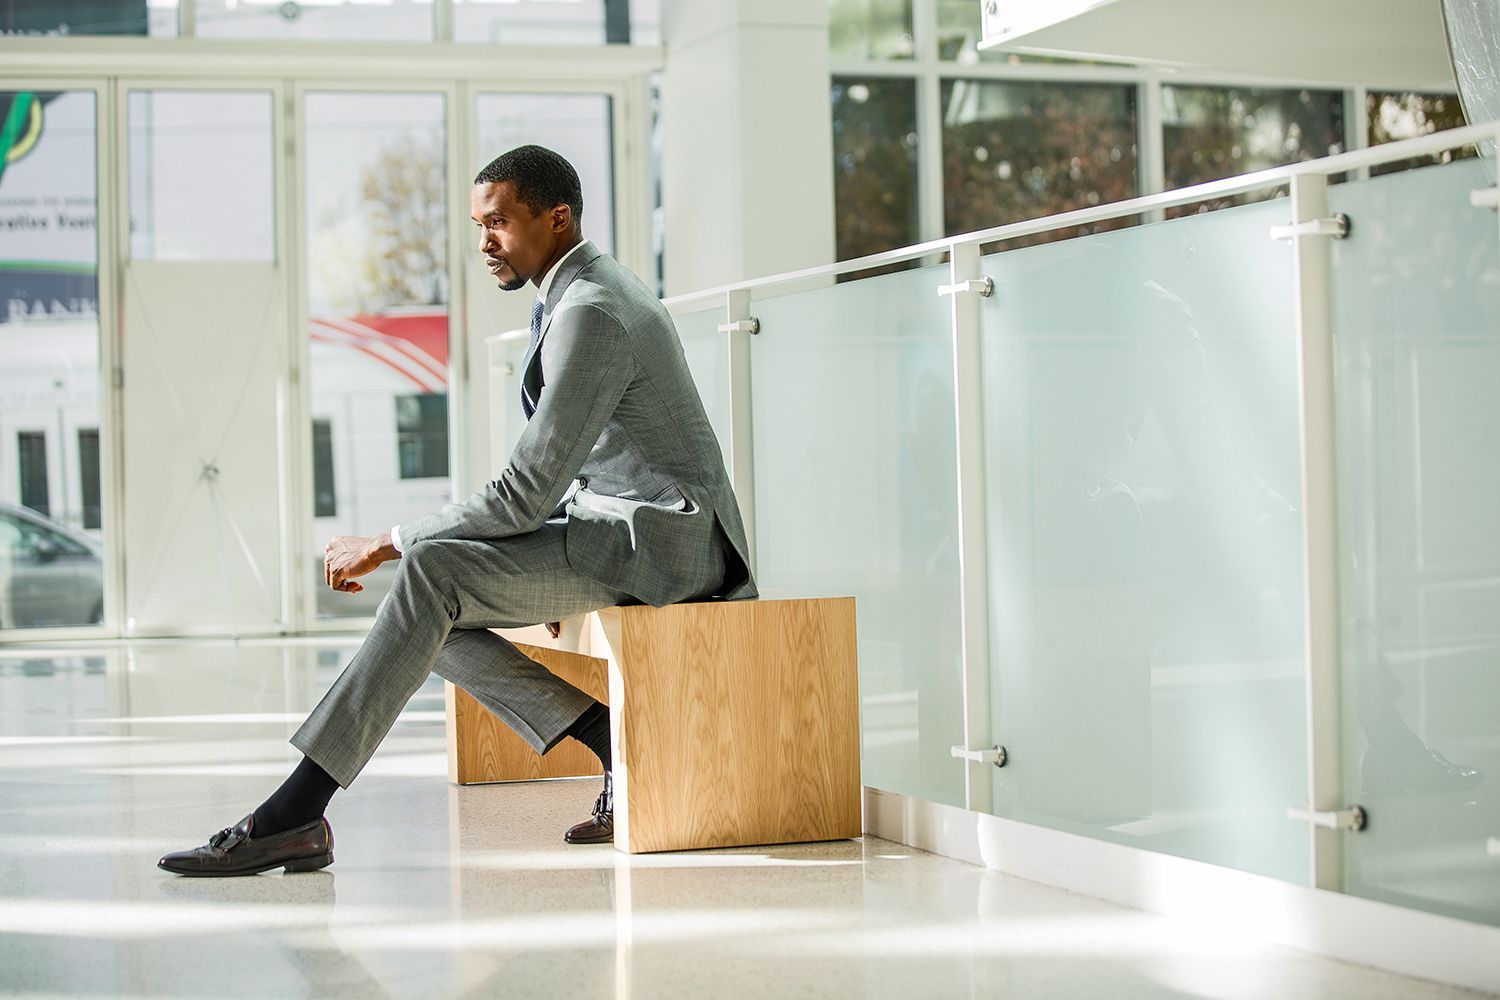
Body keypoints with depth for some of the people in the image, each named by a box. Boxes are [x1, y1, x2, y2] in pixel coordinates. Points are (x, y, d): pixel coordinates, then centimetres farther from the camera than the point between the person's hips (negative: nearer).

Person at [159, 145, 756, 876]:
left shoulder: (591, 314, -18)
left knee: (432, 571, -25)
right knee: (436, 616, -1)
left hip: (655, 539, -10)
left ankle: (296, 813, -25)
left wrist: (388, 543, -14)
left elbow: (528, 490, -21)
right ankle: (616, 743, -3)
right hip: (617, 526, 10)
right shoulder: (584, 291, 15)